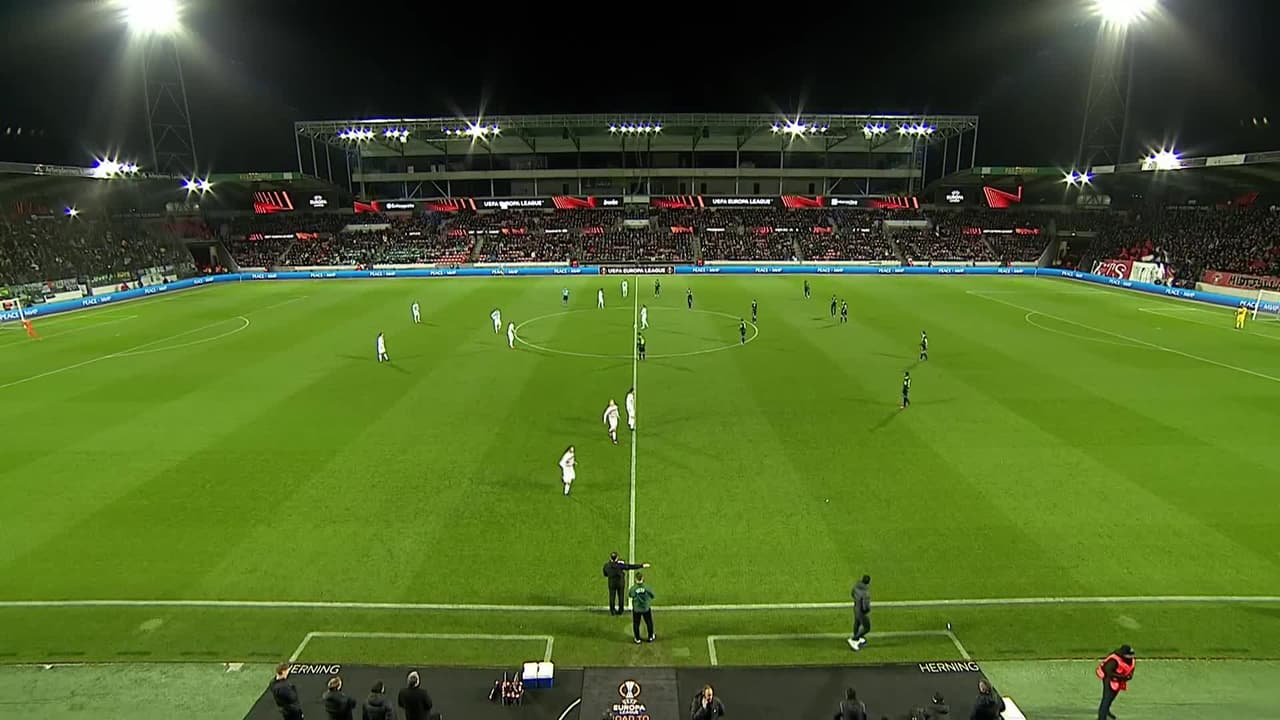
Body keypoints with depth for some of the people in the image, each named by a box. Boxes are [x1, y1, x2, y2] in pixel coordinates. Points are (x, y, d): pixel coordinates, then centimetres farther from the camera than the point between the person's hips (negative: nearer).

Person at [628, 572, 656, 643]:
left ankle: (637, 639, 32)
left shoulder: (633, 588, -23)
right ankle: (651, 637, 40)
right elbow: (652, 596, -9)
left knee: (636, 624, 20)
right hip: (646, 608, 1)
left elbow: (629, 595, -4)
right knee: (649, 623, 23)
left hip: (636, 609, 0)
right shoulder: (647, 587, -22)